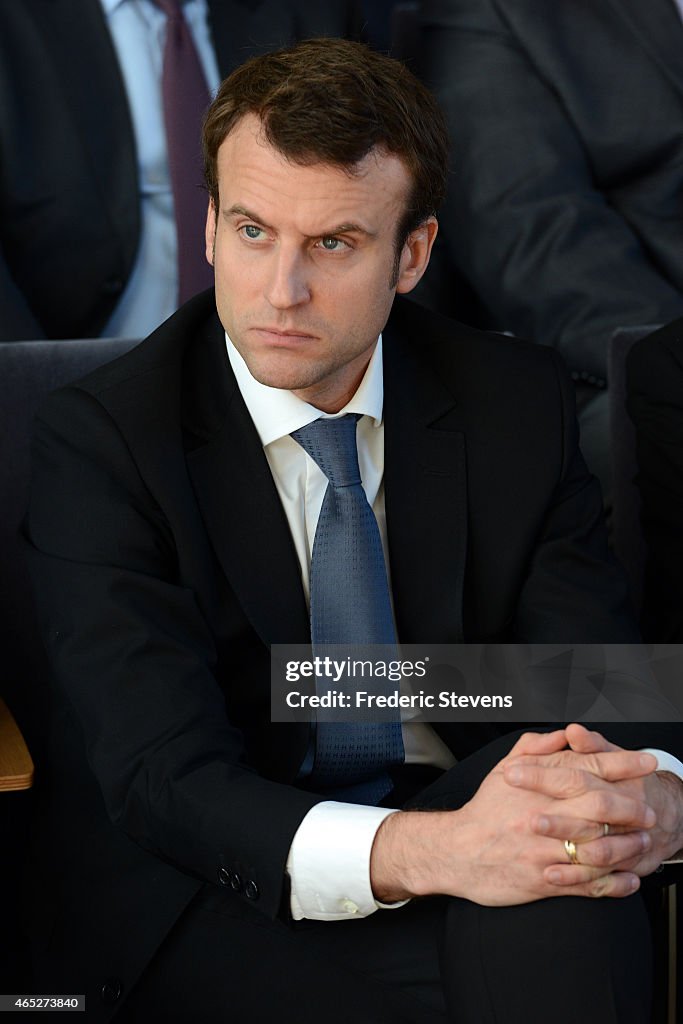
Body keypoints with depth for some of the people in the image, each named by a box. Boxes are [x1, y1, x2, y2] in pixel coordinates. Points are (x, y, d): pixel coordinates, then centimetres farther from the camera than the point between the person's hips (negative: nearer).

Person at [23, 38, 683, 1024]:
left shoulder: (516, 399, 1)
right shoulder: (101, 440, -11)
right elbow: (164, 781, -21)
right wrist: (431, 852, -39)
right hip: (210, 896, -4)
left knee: (561, 910, -32)